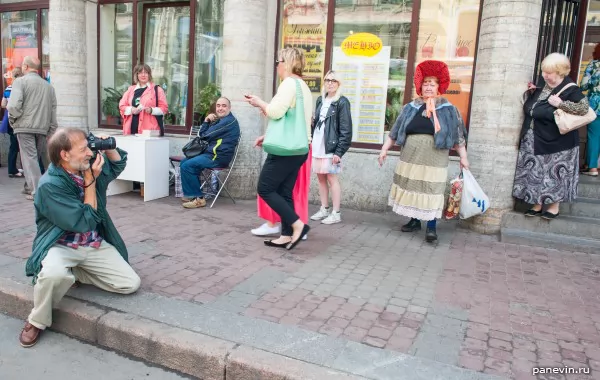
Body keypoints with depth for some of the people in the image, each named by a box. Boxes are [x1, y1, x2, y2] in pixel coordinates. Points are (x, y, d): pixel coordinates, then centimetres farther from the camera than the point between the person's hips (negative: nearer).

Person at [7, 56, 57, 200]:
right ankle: (32, 185, 22)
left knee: (30, 158, -2)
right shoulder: (48, 86, 12)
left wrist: (13, 120, 2)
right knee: (37, 157, 15)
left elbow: (14, 106, -16)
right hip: (42, 128, 5)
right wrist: (51, 132, 14)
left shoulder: (20, 81, -4)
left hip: (25, 127, -5)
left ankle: (36, 191, -4)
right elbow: (53, 111, 10)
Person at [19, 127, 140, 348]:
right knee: (55, 273, -41)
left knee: (131, 284, -7)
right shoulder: (50, 185, -22)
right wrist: (91, 180, -21)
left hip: (95, 245, 6)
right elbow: (85, 222, -22)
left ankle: (76, 273, 13)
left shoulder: (86, 168, -2)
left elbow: (118, 164, 17)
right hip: (61, 245, -6)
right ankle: (37, 322, -10)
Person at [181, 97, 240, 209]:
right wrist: (206, 121, 1)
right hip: (211, 153, 11)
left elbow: (207, 135, -16)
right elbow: (201, 135, 18)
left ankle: (198, 198, -10)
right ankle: (192, 194, 16)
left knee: (187, 166, -17)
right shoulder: (219, 120, 20)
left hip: (218, 157, -11)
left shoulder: (229, 121, -14)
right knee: (184, 162, 14)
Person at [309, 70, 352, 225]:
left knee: (331, 178, -3)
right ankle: (324, 209, 22)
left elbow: (346, 130, -12)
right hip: (318, 145, 7)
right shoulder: (320, 100, 14)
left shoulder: (342, 102, -7)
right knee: (321, 177, 11)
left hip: (331, 147, -7)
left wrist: (339, 151, -16)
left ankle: (336, 213, 6)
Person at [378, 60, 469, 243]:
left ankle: (431, 227, 3)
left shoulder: (448, 110, 1)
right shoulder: (410, 108, 8)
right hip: (410, 158, 3)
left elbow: (457, 136, 3)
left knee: (432, 191, -4)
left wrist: (463, 158, 2)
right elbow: (395, 131, 11)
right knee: (411, 189, 9)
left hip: (434, 161, -3)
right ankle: (414, 221, 24)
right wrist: (384, 149, 10)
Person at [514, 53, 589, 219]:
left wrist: (561, 103, -25)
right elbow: (529, 108, 19)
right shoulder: (542, 87, 8)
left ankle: (554, 206, 18)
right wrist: (530, 92, 4)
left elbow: (584, 107, -22)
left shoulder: (570, 89, -13)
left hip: (556, 143, -6)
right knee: (536, 173, 11)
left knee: (554, 174, 4)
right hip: (534, 142, 7)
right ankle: (538, 205, 23)